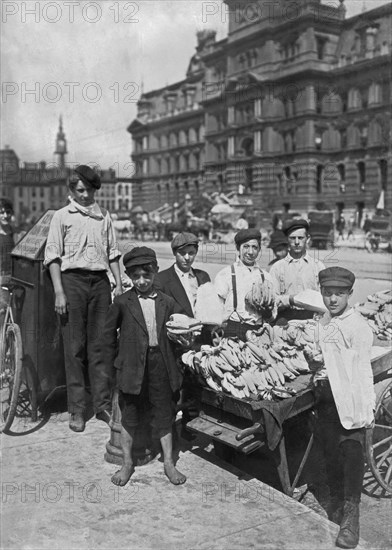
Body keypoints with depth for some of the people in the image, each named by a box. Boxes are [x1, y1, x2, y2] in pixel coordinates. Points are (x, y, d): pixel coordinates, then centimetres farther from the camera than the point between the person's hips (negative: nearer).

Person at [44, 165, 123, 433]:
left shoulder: (104, 217, 14)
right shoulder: (62, 216, 5)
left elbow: (113, 253, 17)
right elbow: (53, 256, 0)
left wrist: (119, 284, 9)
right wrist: (59, 291, -9)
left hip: (100, 280, 3)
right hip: (73, 280, -3)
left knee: (100, 344, 5)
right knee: (75, 347, 0)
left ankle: (103, 405, 13)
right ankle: (77, 410, 8)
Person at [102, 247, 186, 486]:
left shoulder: (167, 302, 2)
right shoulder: (122, 303, -3)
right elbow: (109, 331, 7)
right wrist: (112, 359, 7)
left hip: (161, 365, 1)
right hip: (132, 366, -1)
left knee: (164, 414, 10)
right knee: (130, 416, 10)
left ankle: (169, 463, 25)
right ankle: (127, 463, 28)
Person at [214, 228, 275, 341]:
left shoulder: (265, 277, 14)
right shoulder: (225, 275, 3)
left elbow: (270, 316, 20)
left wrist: (267, 306, 0)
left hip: (258, 331, 3)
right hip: (232, 332, -3)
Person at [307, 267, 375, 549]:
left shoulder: (358, 325, -11)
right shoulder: (323, 323, 11)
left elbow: (363, 368, -15)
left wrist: (368, 408, -17)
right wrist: (314, 360, 4)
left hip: (350, 398, -7)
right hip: (325, 395, 7)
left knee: (352, 453, -4)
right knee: (330, 451, 14)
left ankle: (351, 515, 5)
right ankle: (336, 501, 31)